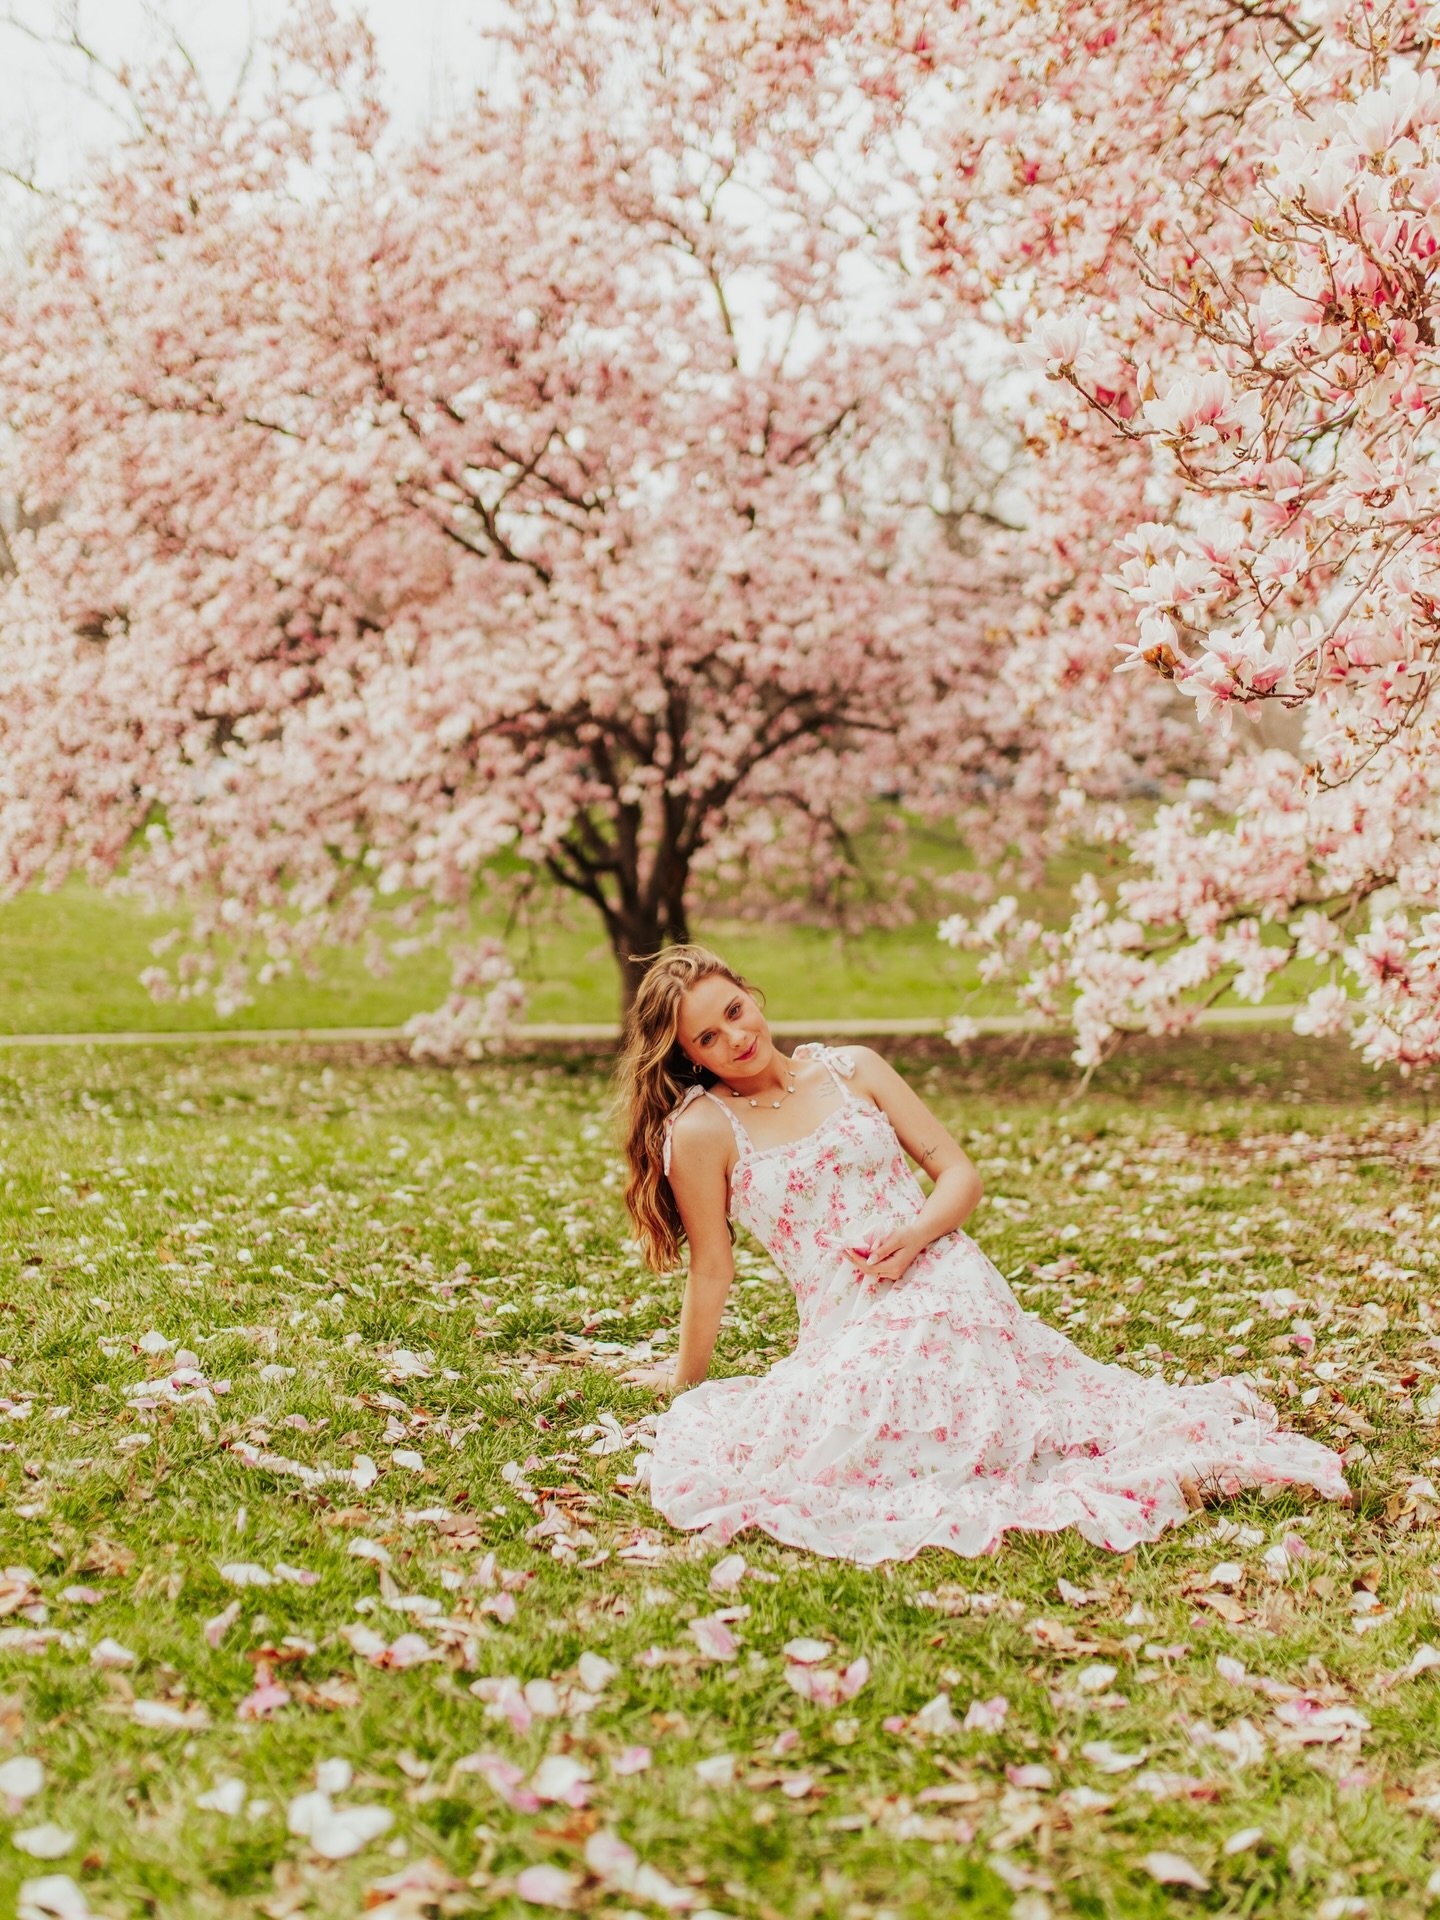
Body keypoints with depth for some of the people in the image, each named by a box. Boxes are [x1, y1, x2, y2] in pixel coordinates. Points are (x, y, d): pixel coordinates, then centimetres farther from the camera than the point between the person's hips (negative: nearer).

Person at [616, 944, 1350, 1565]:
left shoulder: (850, 1070, 7)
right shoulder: (702, 1130, -1)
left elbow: (960, 1175, 9)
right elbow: (713, 1269, 7)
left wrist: (914, 1236, -9)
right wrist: (684, 1382, 11)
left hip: (950, 1286, -3)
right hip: (849, 1333, 3)